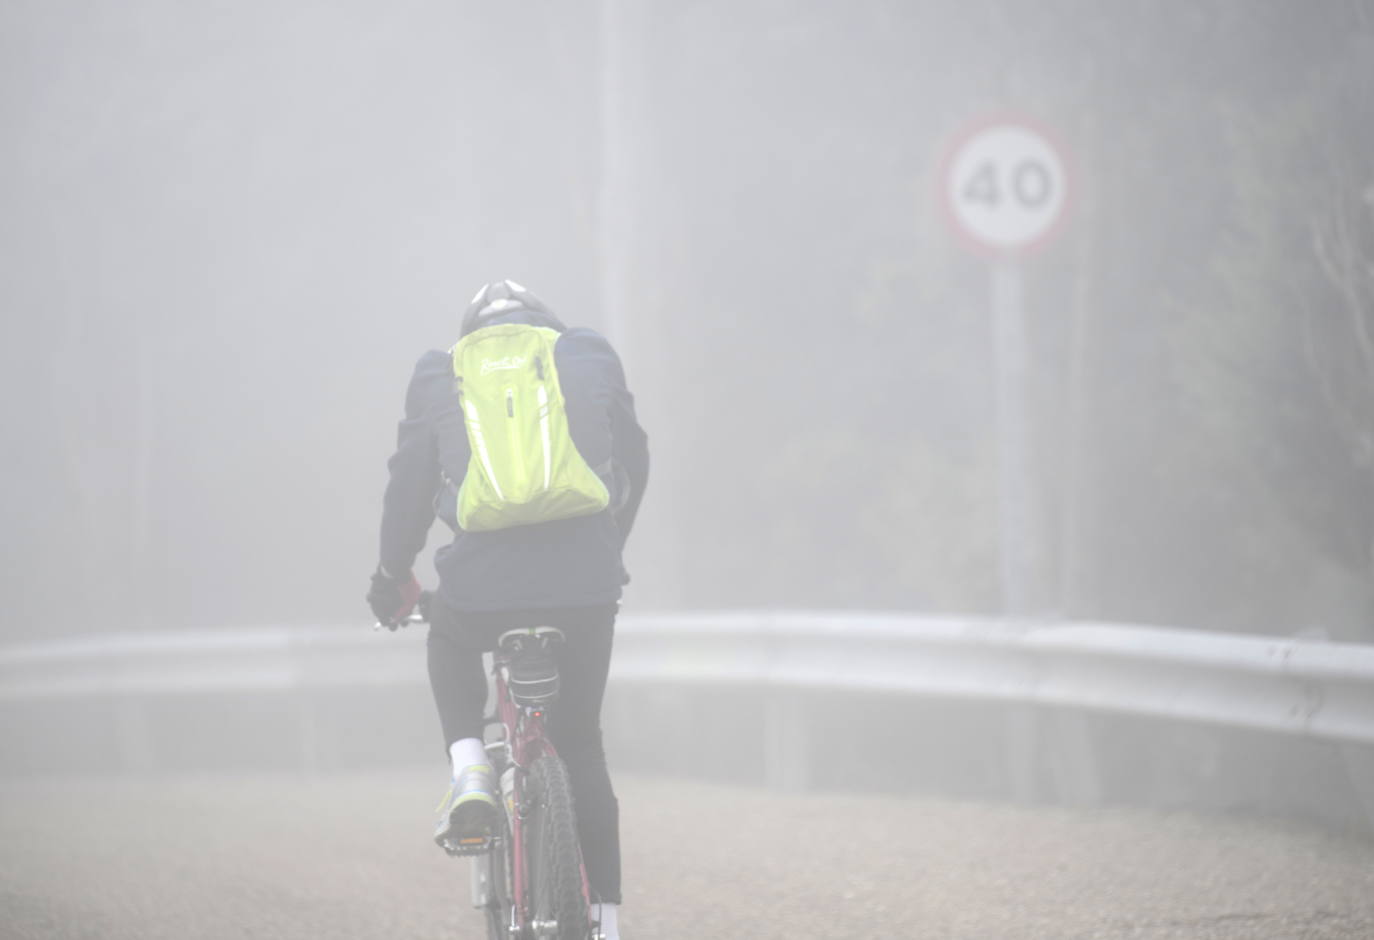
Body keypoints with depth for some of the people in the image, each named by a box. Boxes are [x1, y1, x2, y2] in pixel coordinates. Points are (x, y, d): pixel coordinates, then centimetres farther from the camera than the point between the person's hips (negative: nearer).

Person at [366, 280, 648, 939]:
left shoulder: (438, 374, 14)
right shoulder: (591, 358, 16)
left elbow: (409, 485, 17)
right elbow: (633, 467, 22)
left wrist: (394, 575, 31)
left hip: (479, 587, -1)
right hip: (585, 588, 1)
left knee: (448, 643, 35)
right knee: (582, 749, 18)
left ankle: (469, 772, 11)